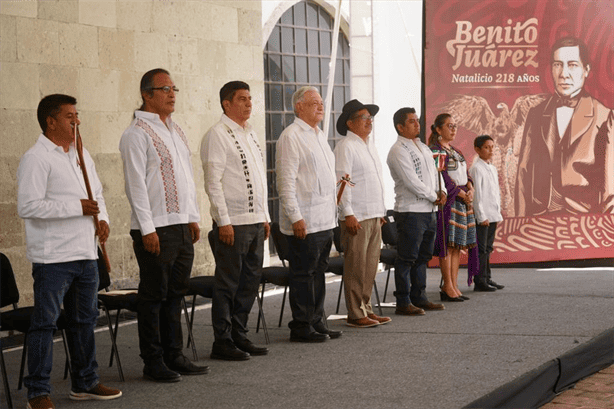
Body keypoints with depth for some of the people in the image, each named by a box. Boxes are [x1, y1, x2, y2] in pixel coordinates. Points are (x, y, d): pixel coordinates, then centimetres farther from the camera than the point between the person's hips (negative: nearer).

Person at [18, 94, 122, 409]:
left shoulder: (81, 155, 15)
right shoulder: (36, 158, -12)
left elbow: (97, 192, 27)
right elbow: (27, 206, -21)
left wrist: (102, 218, 6)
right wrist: (77, 207, -19)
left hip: (85, 253, 8)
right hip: (53, 257, -8)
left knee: (85, 319, 16)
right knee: (45, 323, -3)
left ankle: (85, 383, 28)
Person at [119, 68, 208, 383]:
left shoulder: (176, 130, 16)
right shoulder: (137, 133, -10)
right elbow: (135, 183, -14)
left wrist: (193, 217, 16)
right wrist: (147, 229, -18)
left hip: (182, 226, 8)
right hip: (155, 229, -8)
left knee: (175, 292, 13)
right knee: (154, 295, -1)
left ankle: (174, 356, 21)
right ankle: (153, 362, 6)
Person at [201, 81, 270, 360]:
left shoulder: (251, 135, 17)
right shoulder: (217, 135, -8)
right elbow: (213, 182, -13)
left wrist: (265, 216, 17)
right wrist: (224, 221, -18)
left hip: (255, 222, 8)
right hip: (232, 223, -8)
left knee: (250, 282, 11)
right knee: (228, 283, -3)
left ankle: (239, 335, 21)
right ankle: (222, 342, 3)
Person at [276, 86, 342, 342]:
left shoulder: (319, 135, 18)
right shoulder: (291, 136, -11)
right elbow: (286, 181, -16)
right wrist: (295, 217, -20)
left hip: (325, 220, 9)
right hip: (304, 222, -9)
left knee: (318, 271, 13)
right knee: (303, 274, -3)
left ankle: (317, 323, 20)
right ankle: (301, 327, 3)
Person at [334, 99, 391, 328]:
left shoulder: (370, 145, 18)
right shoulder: (346, 146, -9)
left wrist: (381, 211, 21)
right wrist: (348, 214, -19)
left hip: (374, 215, 9)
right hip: (356, 217, -8)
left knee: (370, 265, 10)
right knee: (356, 266, -5)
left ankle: (366, 309, 17)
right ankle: (355, 314, -1)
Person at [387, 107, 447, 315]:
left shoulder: (423, 148, 19)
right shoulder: (398, 151, -11)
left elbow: (434, 172, 22)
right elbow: (411, 182, -17)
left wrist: (441, 191, 3)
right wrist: (433, 197, -10)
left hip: (429, 211, 9)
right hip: (410, 211, -9)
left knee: (423, 257, 13)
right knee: (407, 259, -7)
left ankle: (419, 298, 21)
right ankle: (403, 303, -4)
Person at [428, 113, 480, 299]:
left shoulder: (456, 152, 22)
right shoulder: (435, 151, -5)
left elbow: (465, 174, 19)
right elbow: (442, 179, -13)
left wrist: (470, 189, -1)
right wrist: (462, 194, -13)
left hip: (463, 200, 8)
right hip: (447, 200, -8)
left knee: (458, 245, 5)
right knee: (448, 244, -9)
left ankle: (453, 285, 7)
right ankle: (447, 287, -6)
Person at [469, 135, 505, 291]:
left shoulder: (492, 168, 16)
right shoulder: (476, 168, -11)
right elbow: (476, 194, -15)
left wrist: (498, 213, 16)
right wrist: (482, 216, -17)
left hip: (492, 215, 8)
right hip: (482, 216, -8)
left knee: (487, 248, 13)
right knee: (481, 249, -6)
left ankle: (487, 278, 18)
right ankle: (479, 281, -3)